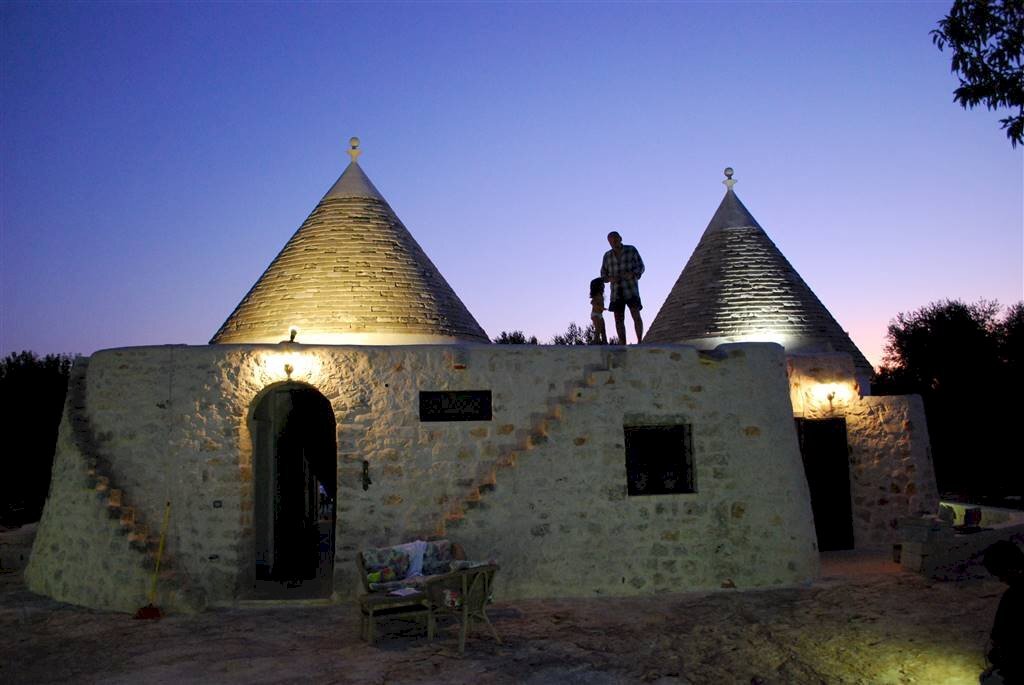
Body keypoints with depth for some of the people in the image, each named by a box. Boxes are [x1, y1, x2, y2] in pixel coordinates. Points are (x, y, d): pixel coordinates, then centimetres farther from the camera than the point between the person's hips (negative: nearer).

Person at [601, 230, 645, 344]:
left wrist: (632, 274, -22)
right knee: (618, 320, -2)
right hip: (616, 291, 3)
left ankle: (640, 342, -11)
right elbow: (603, 275, 9)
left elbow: (640, 267, -2)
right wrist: (610, 279, -14)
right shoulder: (607, 256, 5)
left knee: (636, 315, -15)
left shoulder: (631, 250, -3)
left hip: (631, 288, -3)